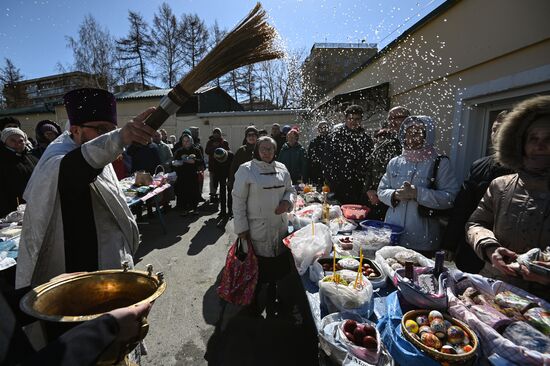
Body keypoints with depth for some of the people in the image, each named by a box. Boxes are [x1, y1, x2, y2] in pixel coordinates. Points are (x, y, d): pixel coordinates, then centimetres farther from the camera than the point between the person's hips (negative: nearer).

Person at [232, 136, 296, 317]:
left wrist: (288, 202, -7)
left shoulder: (281, 169, 6)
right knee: (257, 268, 8)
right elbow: (238, 201, -8)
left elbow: (290, 190, 16)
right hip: (256, 230, -4)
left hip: (279, 227, 5)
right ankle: (253, 301, 34)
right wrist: (241, 228, -10)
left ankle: (272, 300, 40)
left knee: (276, 267, 16)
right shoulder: (246, 170, -9)